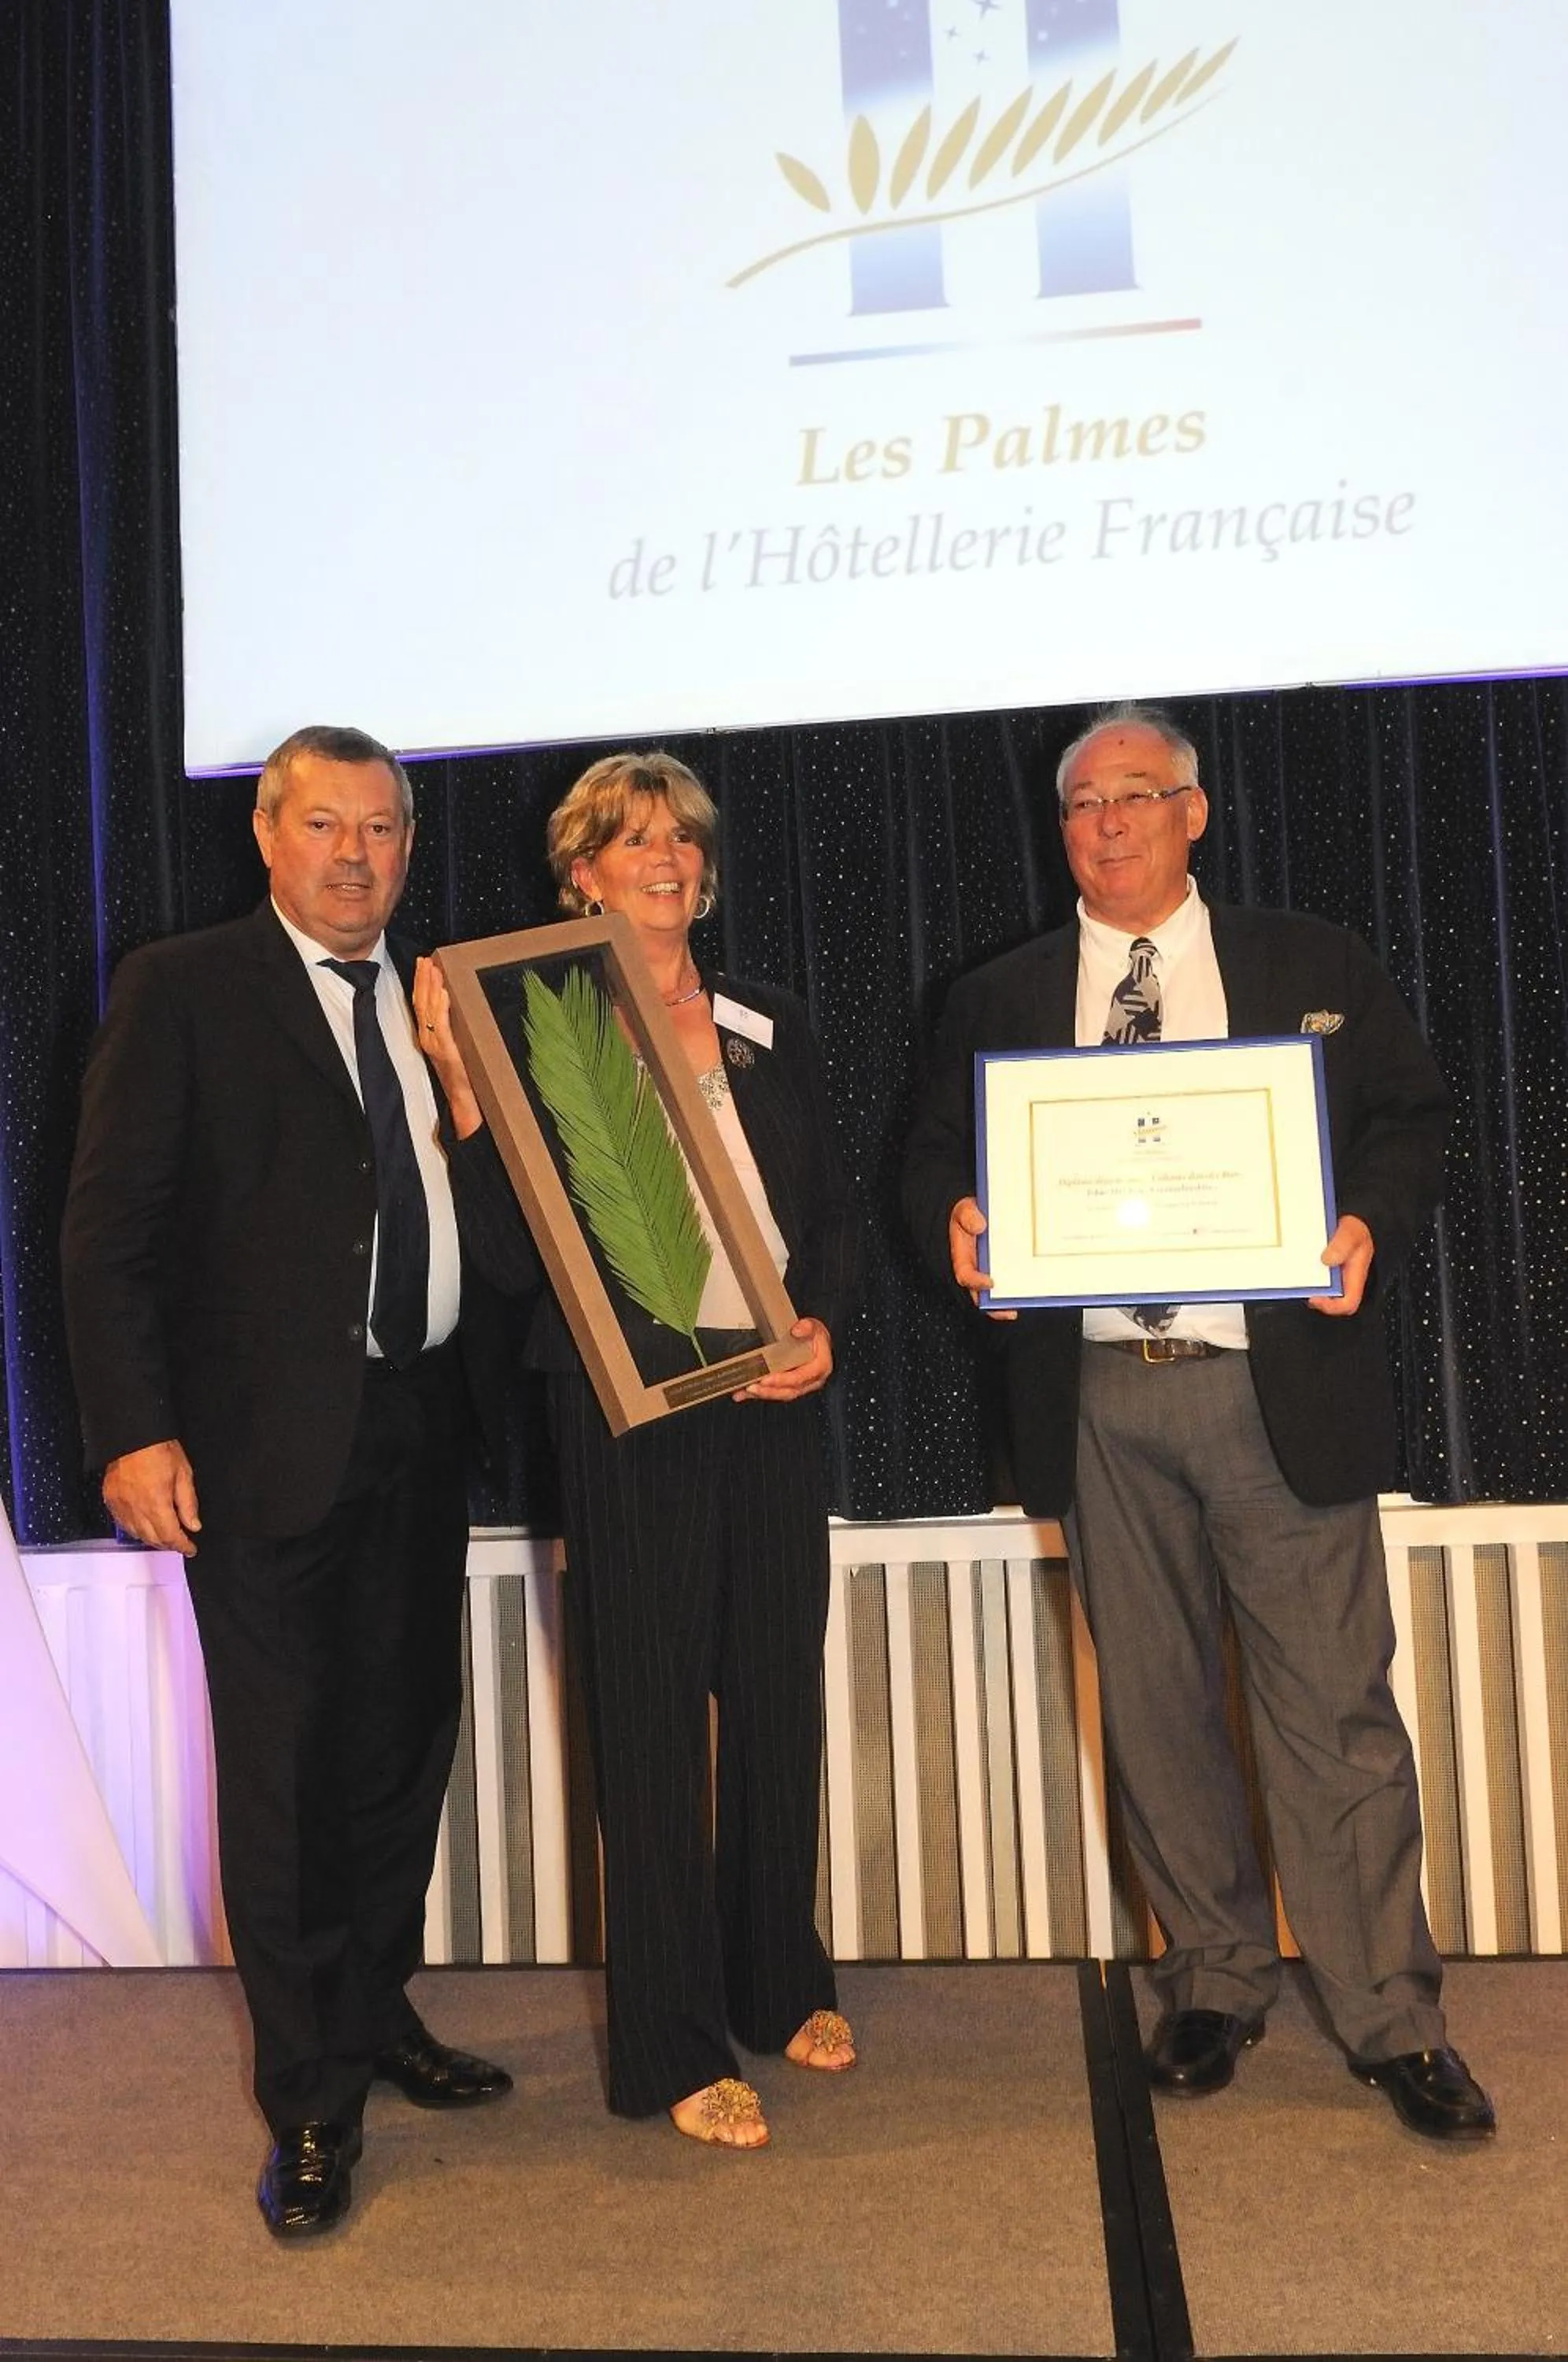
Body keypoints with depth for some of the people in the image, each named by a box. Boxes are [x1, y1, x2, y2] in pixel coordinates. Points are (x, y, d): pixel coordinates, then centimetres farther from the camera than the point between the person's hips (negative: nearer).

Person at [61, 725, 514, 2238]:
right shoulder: (181, 990, -3)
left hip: (420, 1430, 6)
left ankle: (380, 2016, 36)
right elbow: (108, 1232, -8)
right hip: (266, 1439, -5)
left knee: (406, 1740, 16)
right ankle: (311, 2102, 19)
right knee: (285, 1762, 3)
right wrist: (132, 1431, -15)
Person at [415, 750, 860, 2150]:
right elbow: (512, 1257, -9)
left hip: (774, 1405, 5)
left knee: (780, 1693, 14)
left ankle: (782, 1983, 34)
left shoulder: (774, 1035, 10)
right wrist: (460, 1082, -19)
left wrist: (823, 1323, -4)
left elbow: (837, 1214, 14)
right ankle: (674, 2047, 18)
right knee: (652, 1711, 3)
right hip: (630, 1413, -4)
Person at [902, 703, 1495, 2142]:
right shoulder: (999, 1000, 12)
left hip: (1282, 1385, -2)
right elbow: (936, 1157, 11)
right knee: (1155, 1711, 11)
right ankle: (1215, 1985, 28)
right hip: (1099, 1399, 2)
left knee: (1334, 1706, 1)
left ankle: (1391, 2018, 17)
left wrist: (1368, 1224, -12)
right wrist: (957, 1218, -11)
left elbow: (1412, 1124, 7)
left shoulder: (1313, 967, 8)